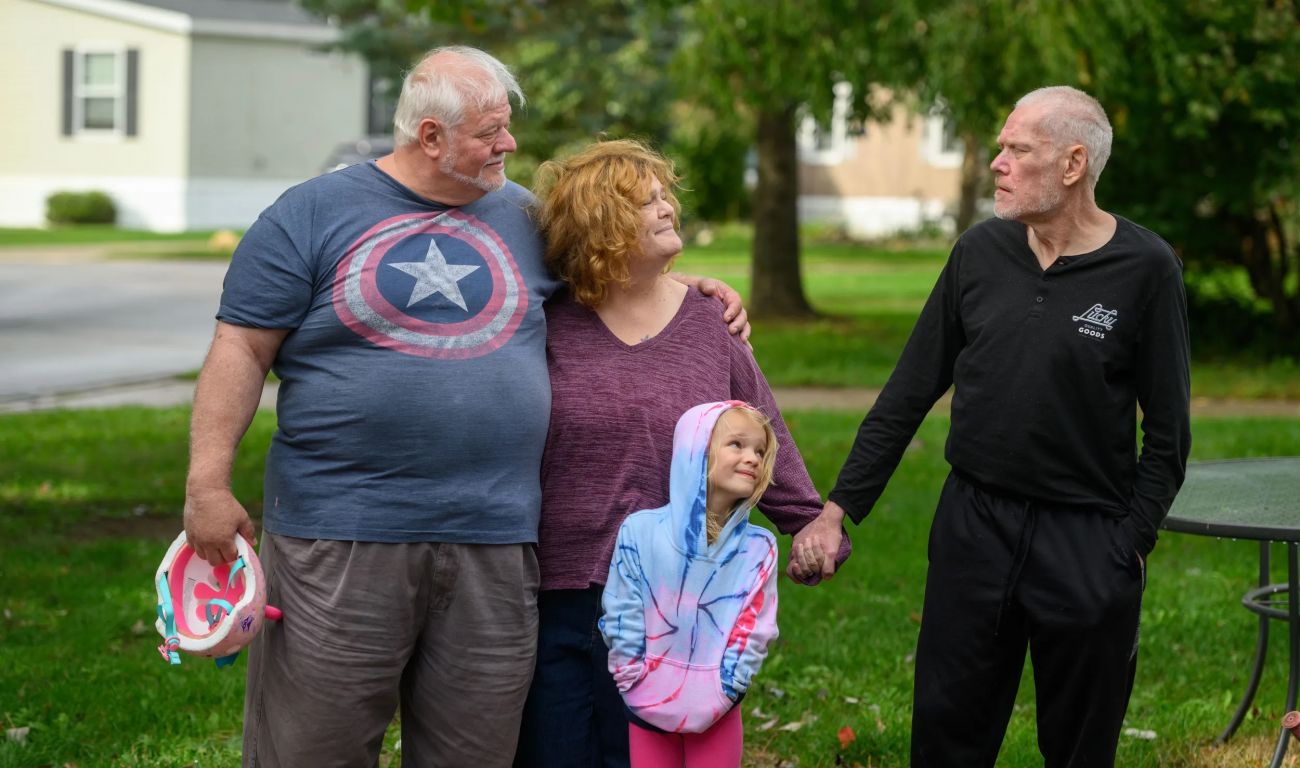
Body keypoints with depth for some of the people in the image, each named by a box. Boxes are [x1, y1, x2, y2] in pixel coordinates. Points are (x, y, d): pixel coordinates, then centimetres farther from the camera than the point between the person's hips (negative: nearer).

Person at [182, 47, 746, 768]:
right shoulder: (312, 214, 1)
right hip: (340, 541, -4)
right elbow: (241, 350, -1)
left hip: (495, 546, 4)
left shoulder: (523, 214, 13)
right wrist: (208, 483, -8)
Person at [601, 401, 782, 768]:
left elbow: (755, 631, -6)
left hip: (717, 714, 1)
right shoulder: (640, 532, -10)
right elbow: (621, 618, -6)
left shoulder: (758, 549, -6)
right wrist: (636, 687, -8)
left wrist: (721, 693, -13)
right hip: (648, 707, 0)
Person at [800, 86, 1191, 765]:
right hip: (973, 524, 3)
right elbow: (909, 392, 7)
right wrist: (840, 506, 5)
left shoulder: (1145, 268, -8)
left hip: (1086, 540, -3)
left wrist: (1132, 543, -8)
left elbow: (1167, 433, -3)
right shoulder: (981, 251, 2)